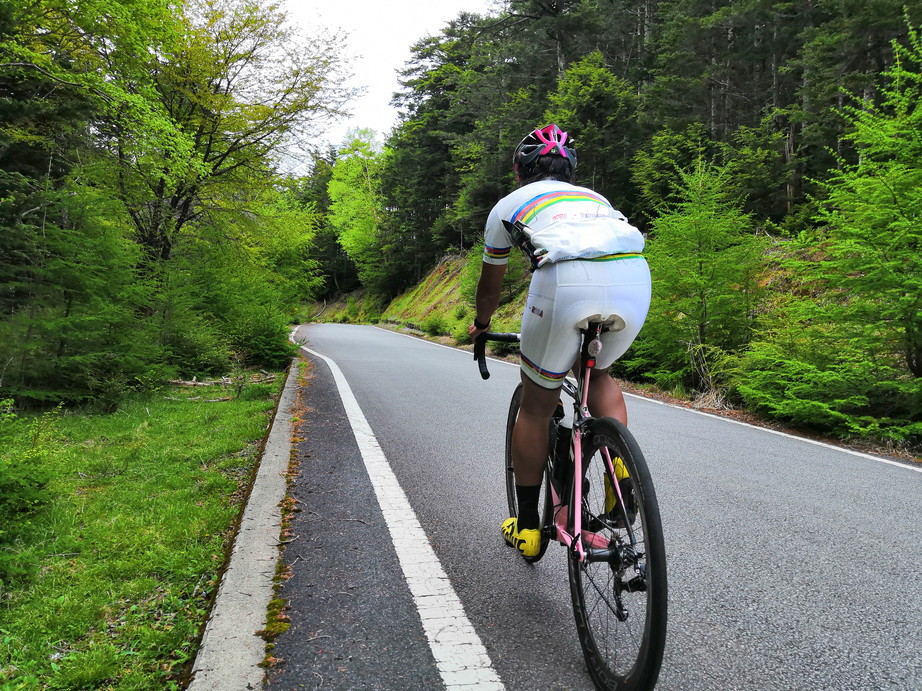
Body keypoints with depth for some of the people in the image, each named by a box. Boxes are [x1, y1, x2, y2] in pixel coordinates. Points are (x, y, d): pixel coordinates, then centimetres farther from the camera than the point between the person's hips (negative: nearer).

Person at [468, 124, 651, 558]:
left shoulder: (509, 205, 30)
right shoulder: (595, 198, 39)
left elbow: (490, 282, 41)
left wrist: (481, 324, 60)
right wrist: (601, 318, 64)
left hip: (568, 282, -3)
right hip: (635, 279, 4)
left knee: (536, 408, 16)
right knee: (598, 373, 33)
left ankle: (527, 527, 28)